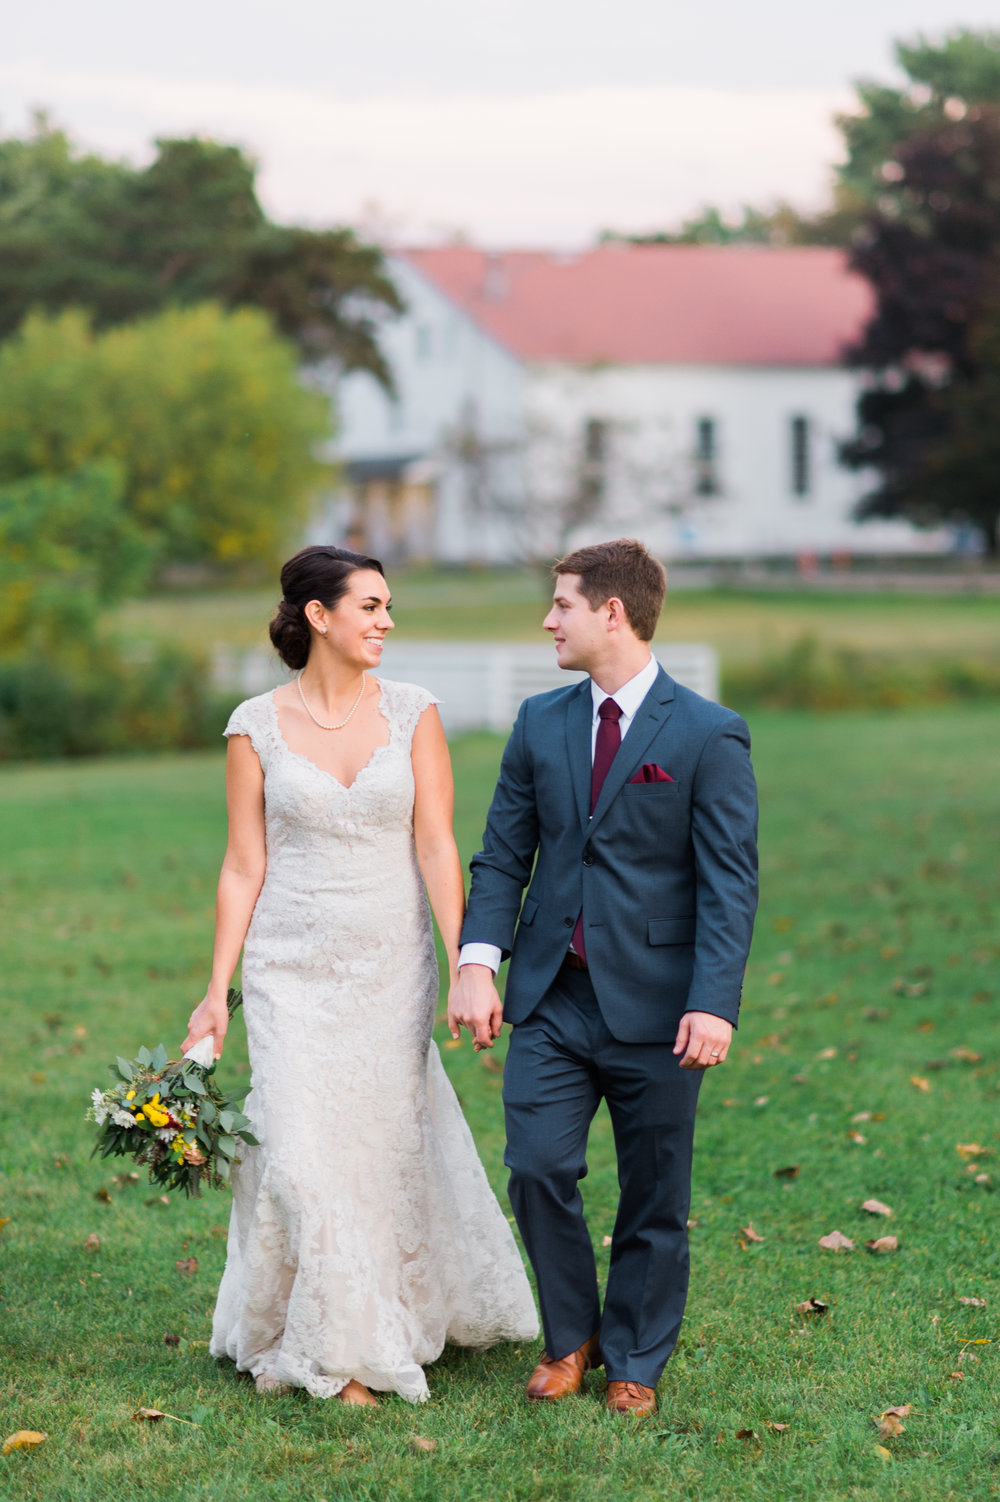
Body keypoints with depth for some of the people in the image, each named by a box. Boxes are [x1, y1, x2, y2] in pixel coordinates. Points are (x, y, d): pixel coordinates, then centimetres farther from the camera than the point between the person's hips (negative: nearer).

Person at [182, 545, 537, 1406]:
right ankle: (333, 1347, 13)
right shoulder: (257, 727, -2)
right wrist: (217, 990, -2)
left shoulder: (412, 714, -1)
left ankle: (397, 1321, 30)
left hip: (393, 969, 1)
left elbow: (437, 847, -4)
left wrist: (465, 966, -12)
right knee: (304, 1150, -5)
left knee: (389, 1143, 9)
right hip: (293, 971, -1)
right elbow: (244, 867, 0)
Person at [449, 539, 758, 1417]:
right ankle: (570, 1336, 19)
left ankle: (634, 1363, 24)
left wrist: (714, 1004, -18)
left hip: (654, 1006, -3)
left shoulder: (708, 736, -6)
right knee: (537, 1170, -4)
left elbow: (729, 883, -9)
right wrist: (477, 963, -4)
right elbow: (503, 856, 9)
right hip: (553, 998, 3)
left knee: (654, 1195, 7)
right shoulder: (540, 724, 8)